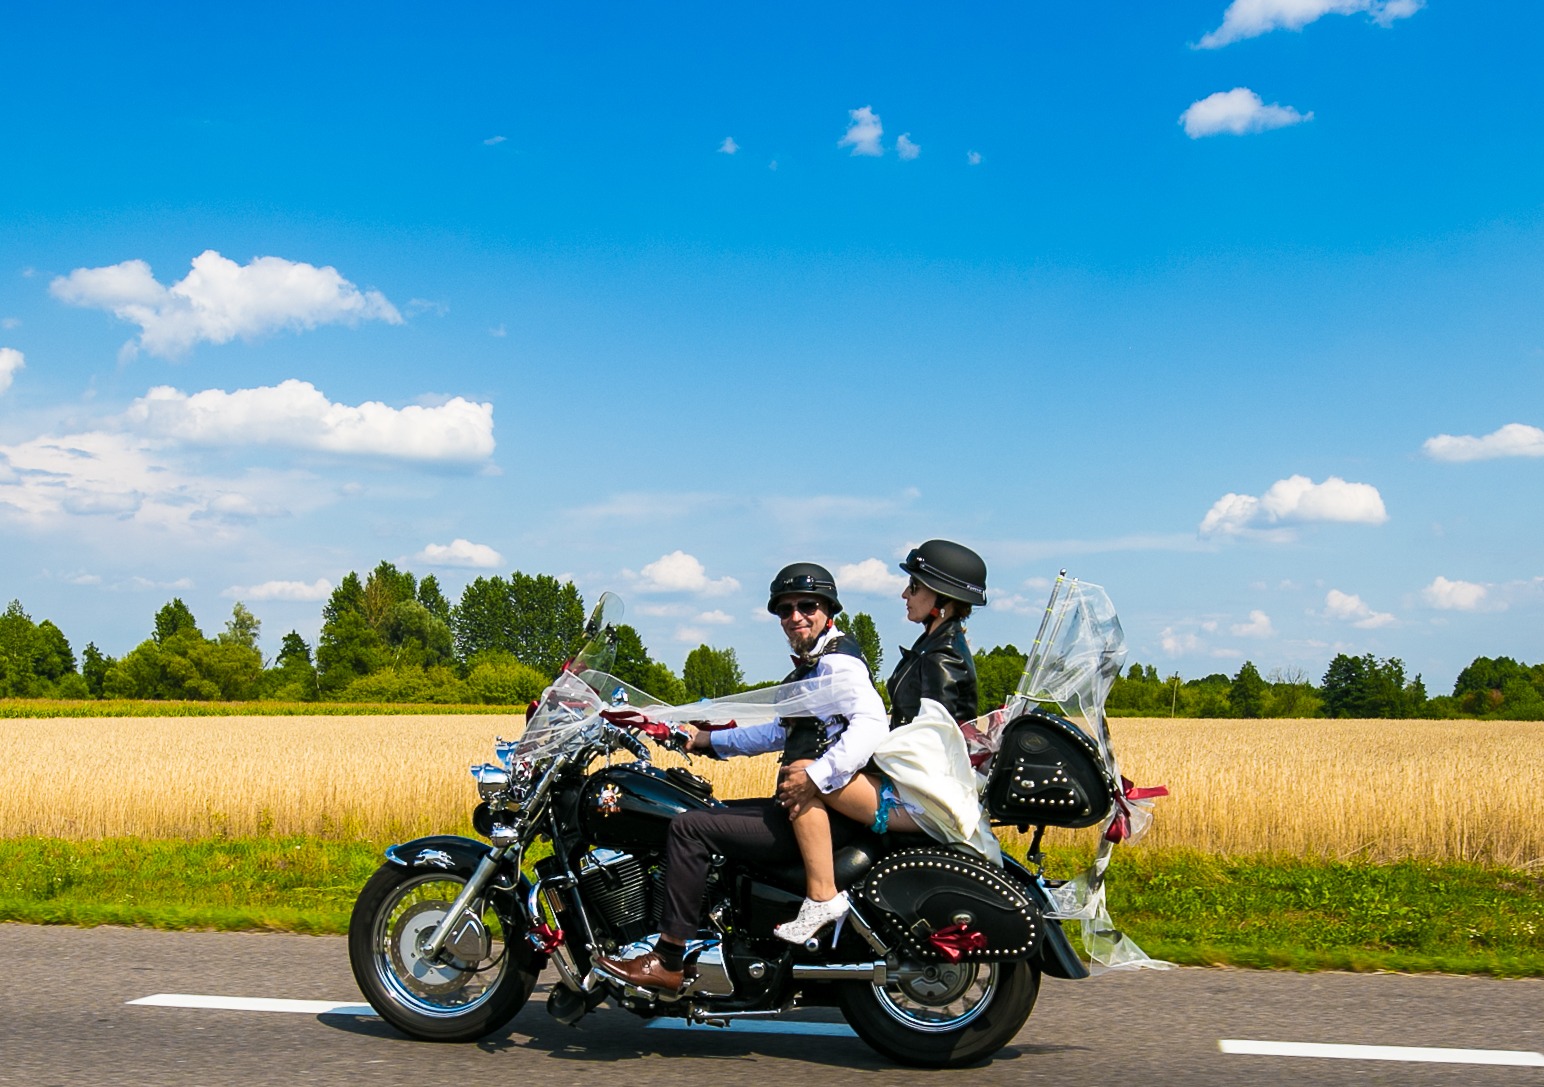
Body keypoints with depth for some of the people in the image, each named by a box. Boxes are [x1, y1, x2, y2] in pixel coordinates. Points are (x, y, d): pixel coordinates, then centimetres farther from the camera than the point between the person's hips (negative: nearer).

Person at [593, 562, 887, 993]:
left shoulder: (837, 662, -11)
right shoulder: (810, 666, 22)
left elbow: (871, 724, -29)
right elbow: (782, 731, 33)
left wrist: (817, 775, -37)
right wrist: (711, 740, 32)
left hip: (827, 813, -11)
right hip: (802, 808, 11)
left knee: (689, 828, -14)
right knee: (708, 814, 20)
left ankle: (667, 963, -11)